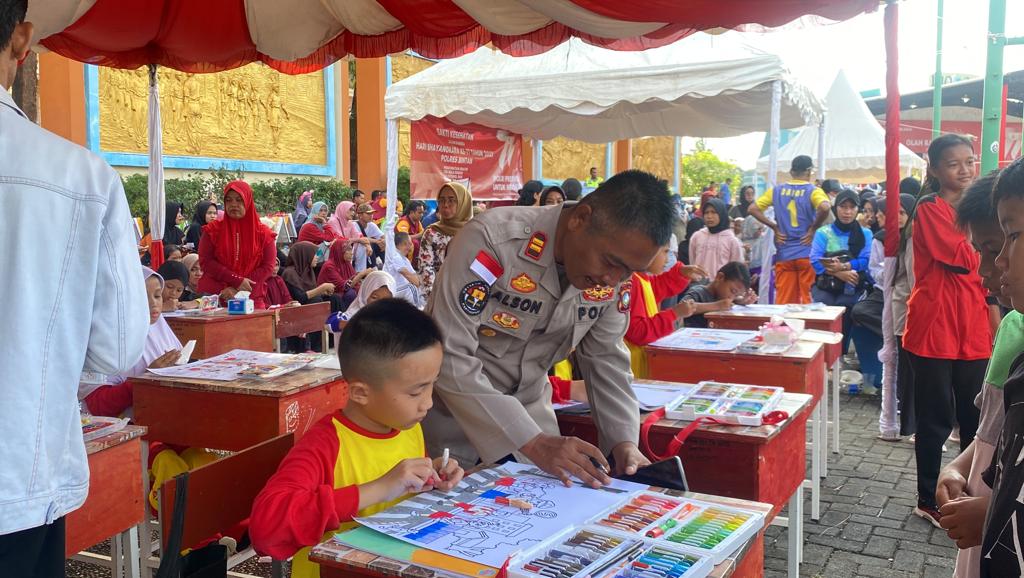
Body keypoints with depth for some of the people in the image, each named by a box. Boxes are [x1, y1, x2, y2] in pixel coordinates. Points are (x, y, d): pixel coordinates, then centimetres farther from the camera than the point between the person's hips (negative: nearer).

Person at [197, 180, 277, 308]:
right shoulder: (213, 230, 5)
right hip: (214, 297, 0)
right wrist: (237, 280, -15)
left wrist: (237, 289, -13)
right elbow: (205, 261, -4)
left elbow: (268, 267, -3)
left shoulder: (263, 234, 4)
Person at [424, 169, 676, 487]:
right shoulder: (491, 240, -29)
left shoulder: (614, 272, -11)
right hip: (454, 412, -4)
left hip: (528, 406, 4)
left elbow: (605, 357, 0)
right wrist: (531, 442, -33)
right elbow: (450, 358, -30)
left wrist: (624, 441, -13)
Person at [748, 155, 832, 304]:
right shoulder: (813, 191, -5)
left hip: (783, 254, 3)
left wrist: (774, 227, 6)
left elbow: (753, 209, 4)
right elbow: (825, 207, -24)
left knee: (783, 302, 6)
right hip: (806, 254, -3)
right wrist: (813, 228, -9)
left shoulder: (777, 190, 6)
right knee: (808, 301, 3)